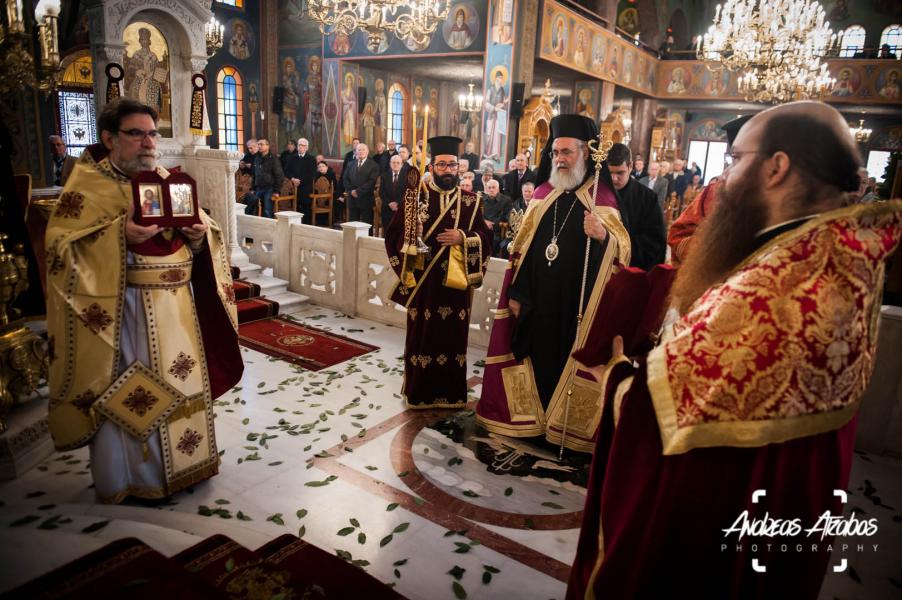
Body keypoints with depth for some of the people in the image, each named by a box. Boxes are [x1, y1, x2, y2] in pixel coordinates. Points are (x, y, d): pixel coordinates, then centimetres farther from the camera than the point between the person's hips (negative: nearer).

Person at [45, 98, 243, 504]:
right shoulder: (87, 185, -5)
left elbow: (196, 235, 12)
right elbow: (61, 247, -13)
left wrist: (200, 234, -11)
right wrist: (119, 235, -26)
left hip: (175, 305, 6)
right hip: (121, 308, -5)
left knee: (180, 384, 14)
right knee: (125, 397, 3)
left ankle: (181, 463, 33)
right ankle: (125, 479, 22)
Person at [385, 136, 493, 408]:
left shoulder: (470, 201, 6)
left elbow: (486, 237, 4)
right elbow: (393, 235, -2)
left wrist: (463, 237, -14)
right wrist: (410, 234, -23)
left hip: (456, 281, 1)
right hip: (422, 281, -1)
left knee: (453, 336, 7)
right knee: (422, 336, 4)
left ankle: (452, 393, 23)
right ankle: (419, 393, 20)